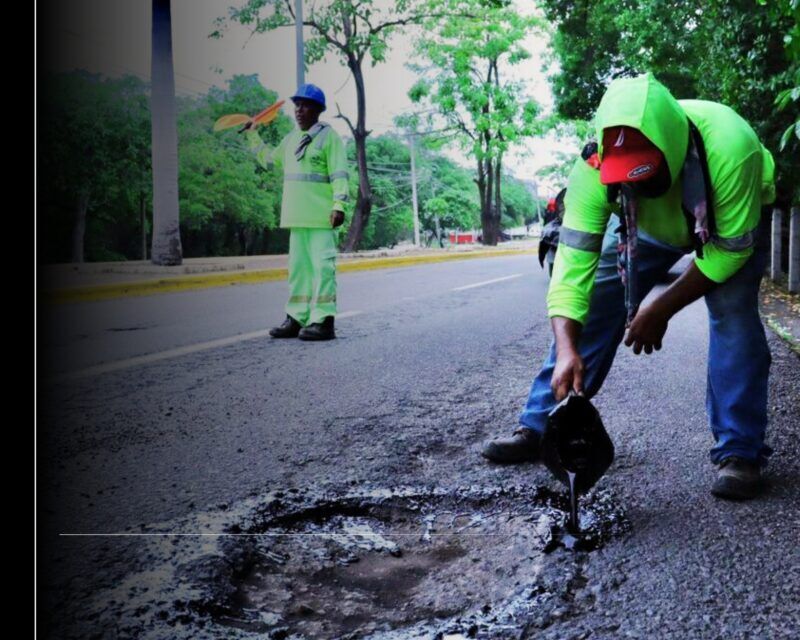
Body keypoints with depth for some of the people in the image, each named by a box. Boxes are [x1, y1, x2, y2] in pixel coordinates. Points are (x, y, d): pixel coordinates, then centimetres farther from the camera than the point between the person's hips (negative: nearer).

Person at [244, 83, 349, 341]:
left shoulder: (329, 136, -3)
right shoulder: (291, 139, 19)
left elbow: (339, 175, -11)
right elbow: (269, 159, 35)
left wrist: (339, 205, -20)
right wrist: (253, 136, 30)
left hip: (321, 217, -8)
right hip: (298, 217, 8)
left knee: (322, 267, -8)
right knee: (298, 268, 11)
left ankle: (323, 322, -7)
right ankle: (296, 319, 18)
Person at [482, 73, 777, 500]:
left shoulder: (729, 145, -42)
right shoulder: (594, 168, -36)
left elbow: (731, 249, -30)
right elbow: (572, 265, -35)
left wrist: (661, 311, -27)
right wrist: (567, 349, -48)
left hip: (733, 217, -2)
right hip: (647, 223, 2)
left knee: (733, 312, -23)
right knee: (592, 307, -7)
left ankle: (739, 452, -10)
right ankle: (539, 429, 3)